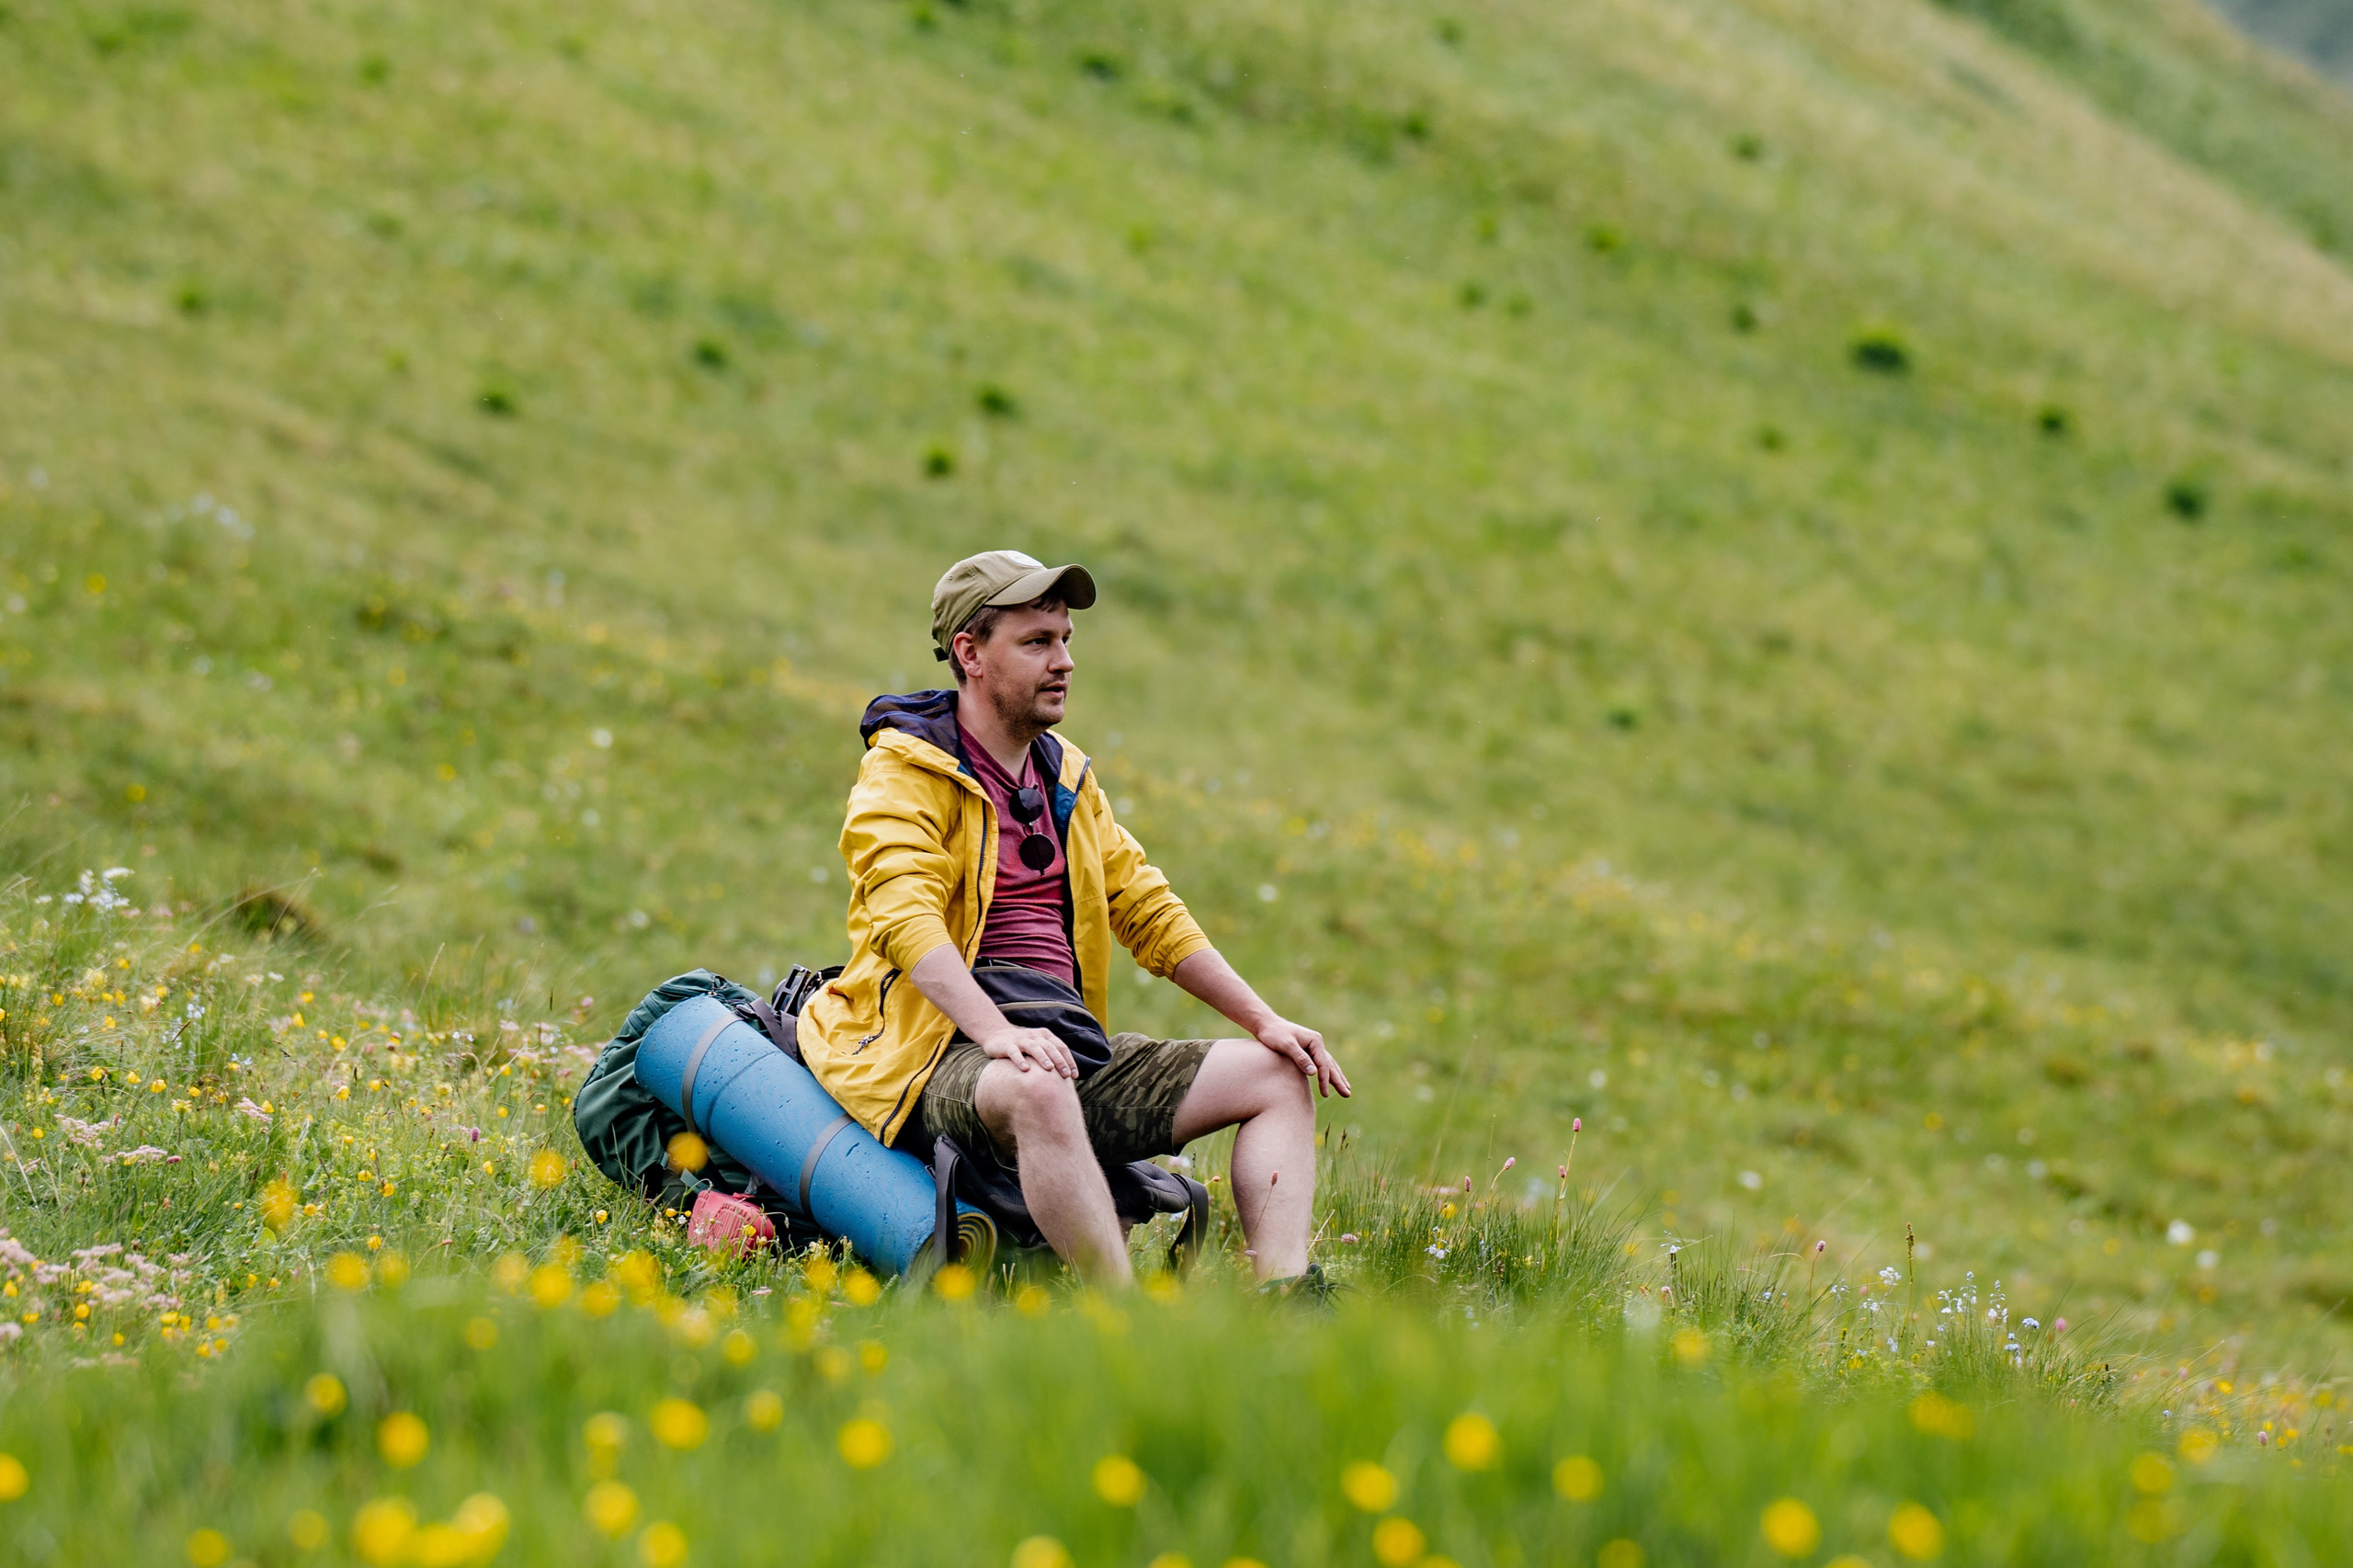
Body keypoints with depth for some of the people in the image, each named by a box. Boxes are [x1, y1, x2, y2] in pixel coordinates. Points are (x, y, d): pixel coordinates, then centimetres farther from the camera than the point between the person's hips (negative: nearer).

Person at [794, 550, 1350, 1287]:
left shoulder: (1066, 776, 20)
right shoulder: (903, 771, -5)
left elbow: (1149, 911, 22)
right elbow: (906, 916, -20)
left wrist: (1263, 1020, 12)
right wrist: (996, 1031, -35)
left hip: (1067, 1046, 8)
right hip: (939, 1050, -8)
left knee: (1278, 1075, -4)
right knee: (1038, 1092, -41)